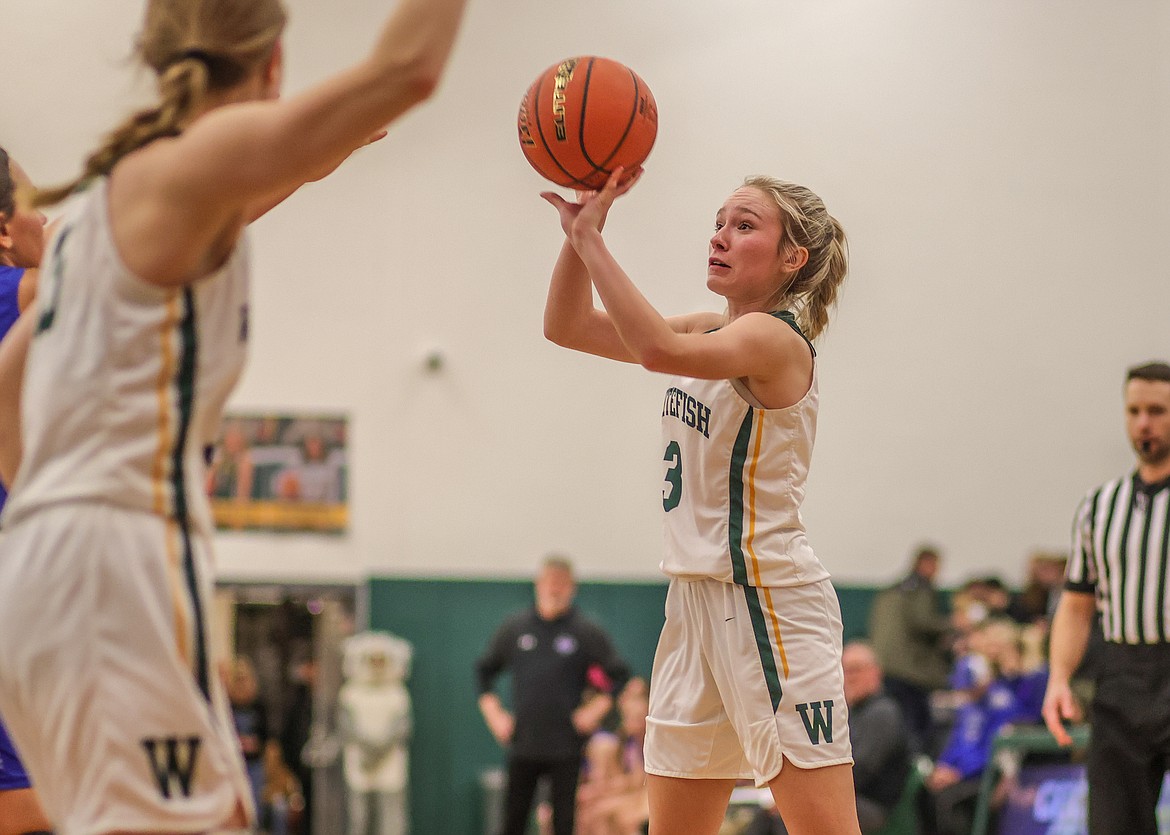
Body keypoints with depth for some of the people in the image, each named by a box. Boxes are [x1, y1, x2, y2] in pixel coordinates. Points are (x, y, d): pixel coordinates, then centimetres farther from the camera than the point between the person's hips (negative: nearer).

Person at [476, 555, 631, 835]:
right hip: (523, 746, 2)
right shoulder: (514, 628, 7)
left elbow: (621, 676, 1)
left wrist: (596, 709, -7)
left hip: (566, 749, -2)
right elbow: (483, 670, 18)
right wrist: (493, 713, 8)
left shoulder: (587, 632, 0)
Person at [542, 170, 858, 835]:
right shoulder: (711, 334, 12)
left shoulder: (775, 339, -14)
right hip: (699, 599, 9)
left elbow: (658, 348, -34)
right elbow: (568, 327, 11)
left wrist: (591, 237, -28)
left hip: (773, 605, -9)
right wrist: (580, 228, -4)